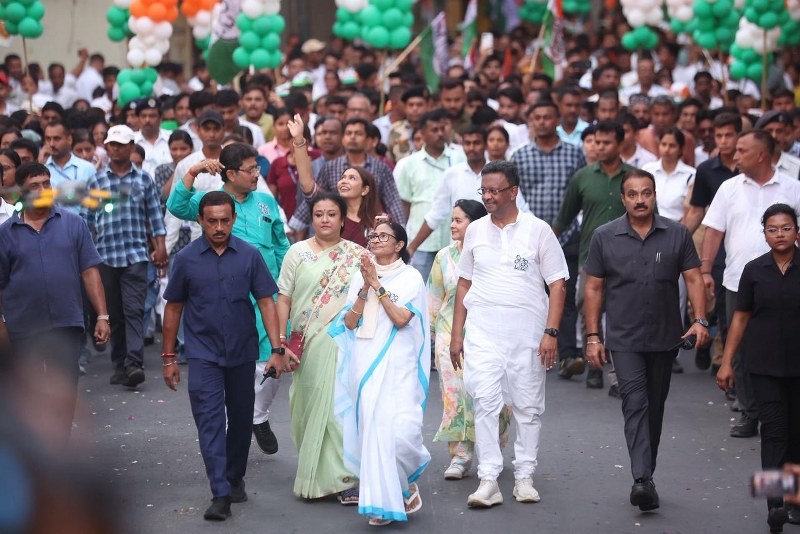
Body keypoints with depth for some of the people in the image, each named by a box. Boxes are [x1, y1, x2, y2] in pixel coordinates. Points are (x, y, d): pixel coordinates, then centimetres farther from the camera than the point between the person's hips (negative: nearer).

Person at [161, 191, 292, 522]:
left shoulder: (249, 256, -3)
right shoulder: (187, 259, -3)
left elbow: (266, 302, -2)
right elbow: (174, 308, 4)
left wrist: (277, 349, -10)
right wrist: (169, 358, 3)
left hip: (242, 352, 2)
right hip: (203, 354, -1)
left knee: (240, 419, 14)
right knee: (209, 422, -10)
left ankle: (235, 479, 33)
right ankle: (220, 495, -13)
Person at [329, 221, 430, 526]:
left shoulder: (410, 278, 0)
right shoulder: (360, 277, 13)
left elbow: (401, 318, -12)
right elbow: (350, 323, 6)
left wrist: (378, 286, -11)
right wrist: (365, 289, -5)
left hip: (397, 365, -4)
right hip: (365, 363, 4)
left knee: (401, 429, -16)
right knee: (372, 428, 3)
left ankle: (406, 483, 10)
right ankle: (383, 500, 12)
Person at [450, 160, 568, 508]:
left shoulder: (537, 230, 0)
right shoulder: (475, 231, 9)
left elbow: (557, 284, -1)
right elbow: (464, 284, 15)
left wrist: (551, 332, -9)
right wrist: (457, 333, 10)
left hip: (527, 332, -1)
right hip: (483, 332, 2)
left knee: (528, 406, 4)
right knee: (485, 402, -8)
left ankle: (524, 476, 15)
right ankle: (488, 480, -7)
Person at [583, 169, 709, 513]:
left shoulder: (677, 235, 2)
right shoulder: (605, 237, 0)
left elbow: (693, 278, 1)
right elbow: (594, 288, 3)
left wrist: (700, 320, -13)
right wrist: (592, 335, -1)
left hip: (665, 339, 2)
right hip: (624, 340, -2)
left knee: (654, 407, 12)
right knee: (635, 404, -15)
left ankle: (646, 473, 24)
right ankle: (642, 480, -24)